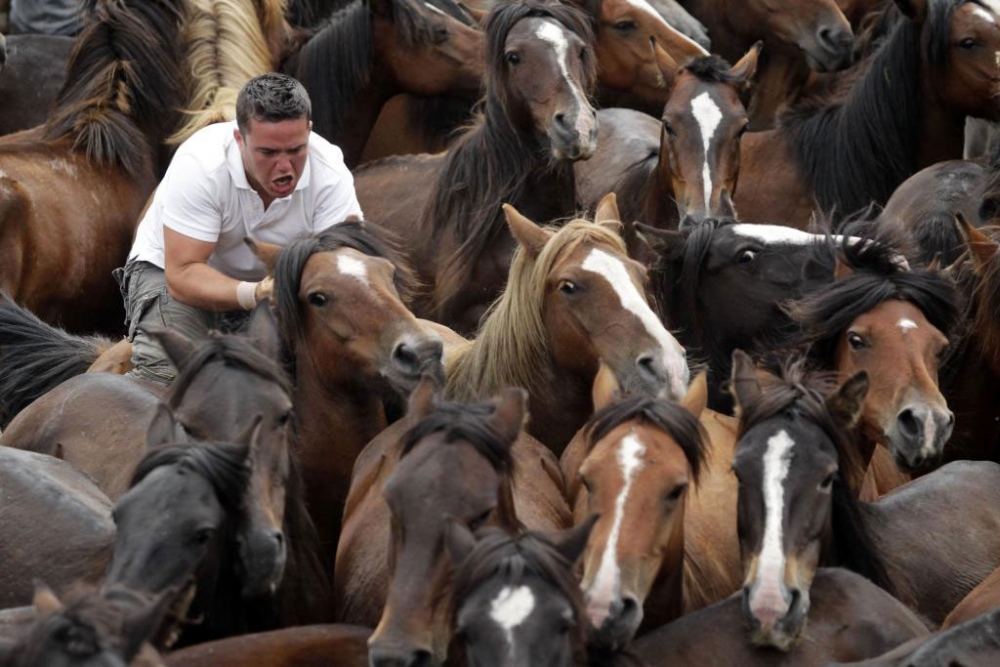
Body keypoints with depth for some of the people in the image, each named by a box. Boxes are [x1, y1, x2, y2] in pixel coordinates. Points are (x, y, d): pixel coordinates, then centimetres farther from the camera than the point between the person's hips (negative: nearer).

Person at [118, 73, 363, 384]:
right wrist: (254, 294, -52)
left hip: (270, 277, 3)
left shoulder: (330, 172, -24)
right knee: (165, 373, -30)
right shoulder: (199, 165, -33)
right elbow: (182, 275, -34)